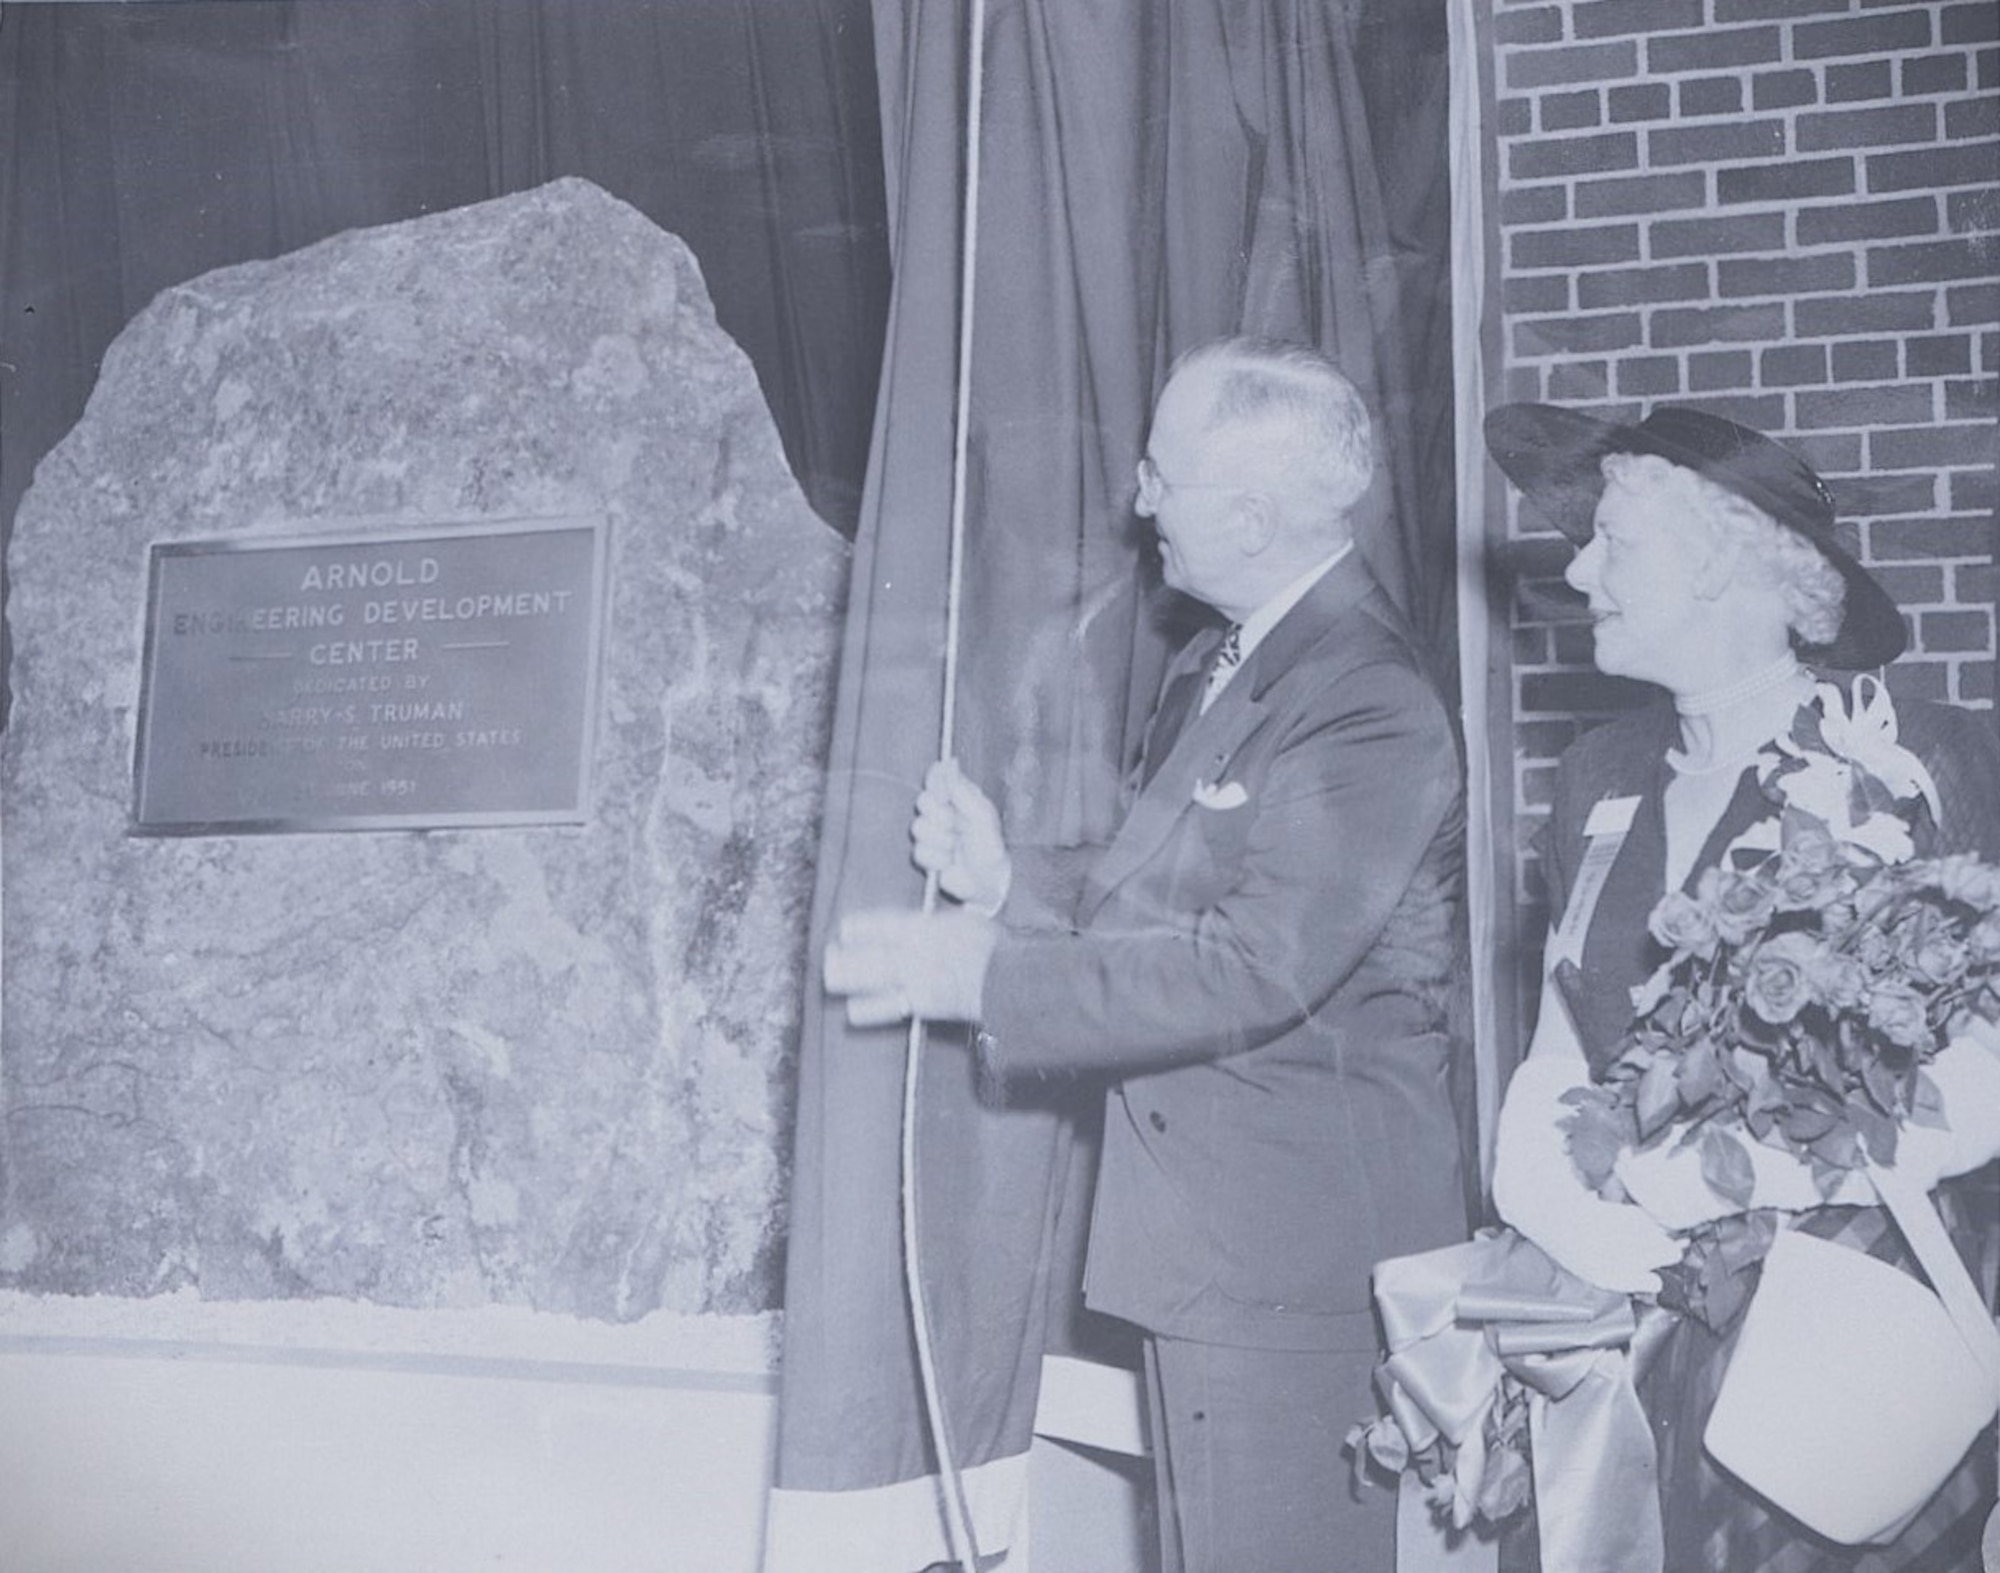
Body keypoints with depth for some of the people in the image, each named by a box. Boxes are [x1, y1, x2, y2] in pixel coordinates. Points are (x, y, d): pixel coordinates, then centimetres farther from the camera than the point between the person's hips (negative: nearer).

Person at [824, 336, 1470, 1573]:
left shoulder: (1372, 708, -18)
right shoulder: (1211, 670, 14)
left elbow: (1254, 966, -25)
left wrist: (979, 977, -22)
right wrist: (1008, 880, 2)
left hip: (1299, 1250, -9)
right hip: (1203, 1238, 9)